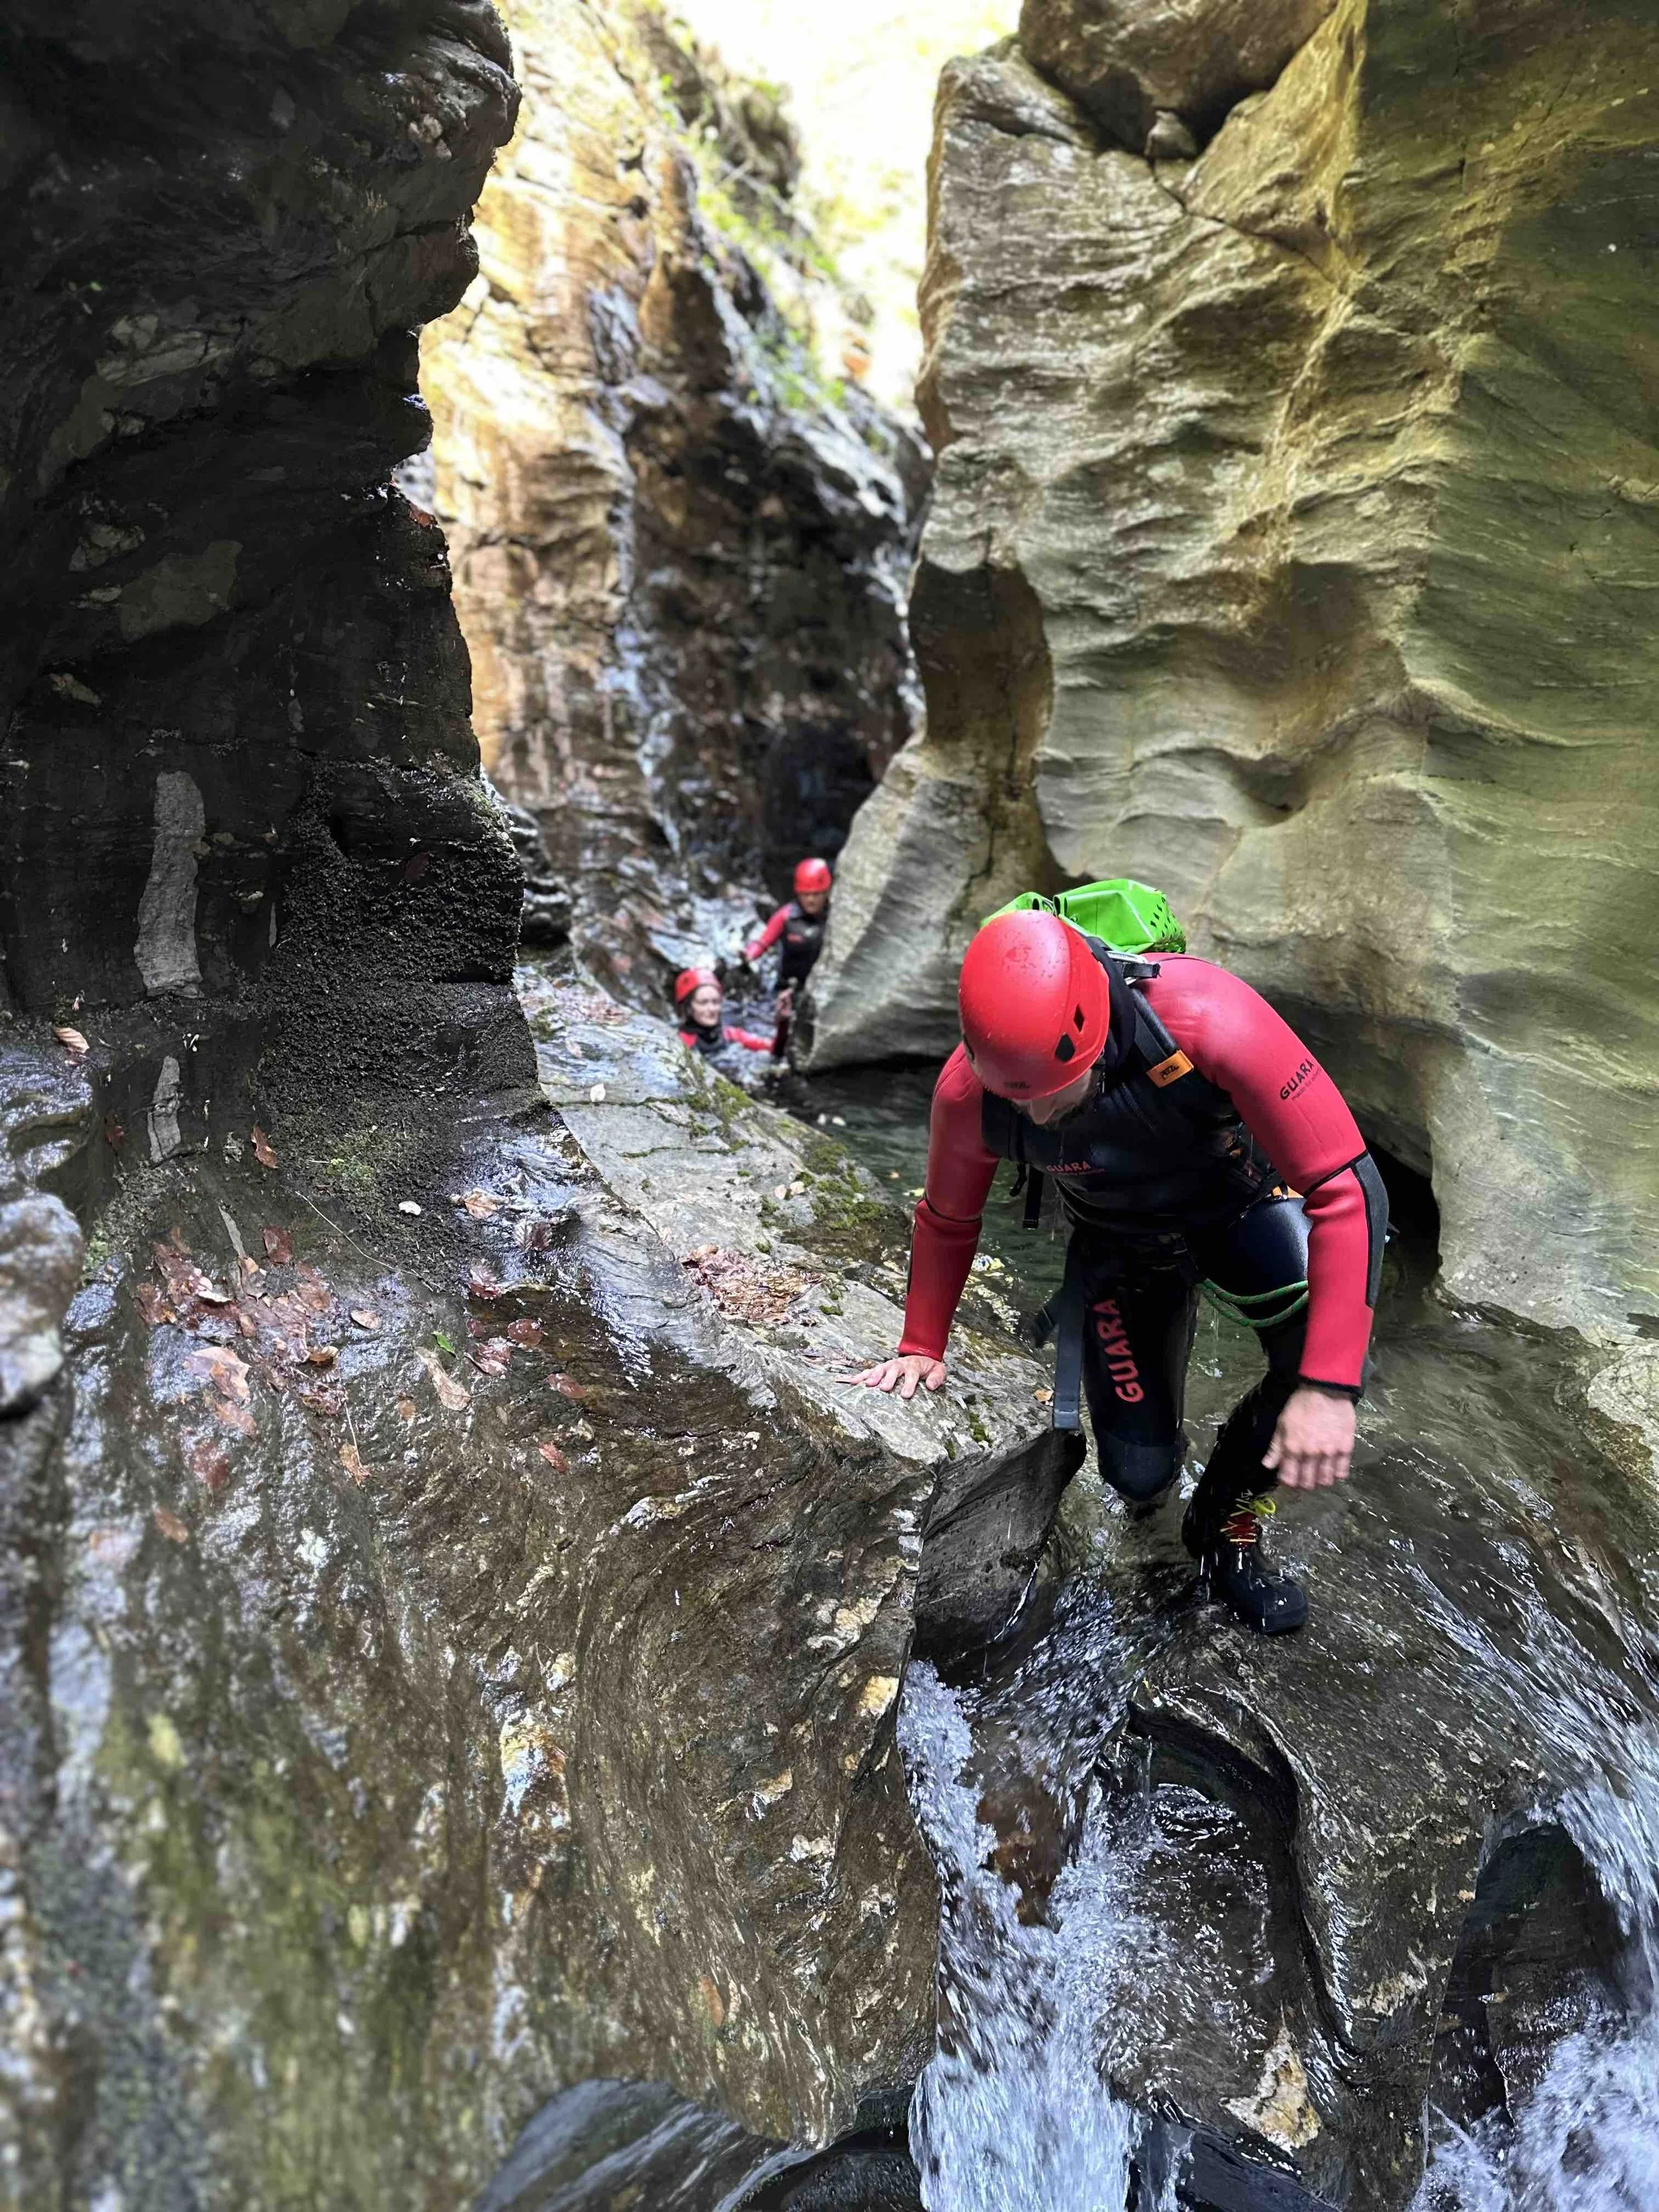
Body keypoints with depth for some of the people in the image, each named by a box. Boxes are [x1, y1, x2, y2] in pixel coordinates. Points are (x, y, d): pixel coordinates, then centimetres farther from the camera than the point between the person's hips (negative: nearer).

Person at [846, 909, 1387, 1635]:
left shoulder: (1213, 1024, -41)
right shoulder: (969, 1092, -30)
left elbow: (1349, 1188, -35)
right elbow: (947, 1221, -7)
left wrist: (1329, 1388, -38)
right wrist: (921, 1348, 0)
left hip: (1243, 1203, -1)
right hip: (1121, 1242, 1)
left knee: (1326, 1368, -27)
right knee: (1140, 1474, -5)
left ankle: (1225, 1520, 5)